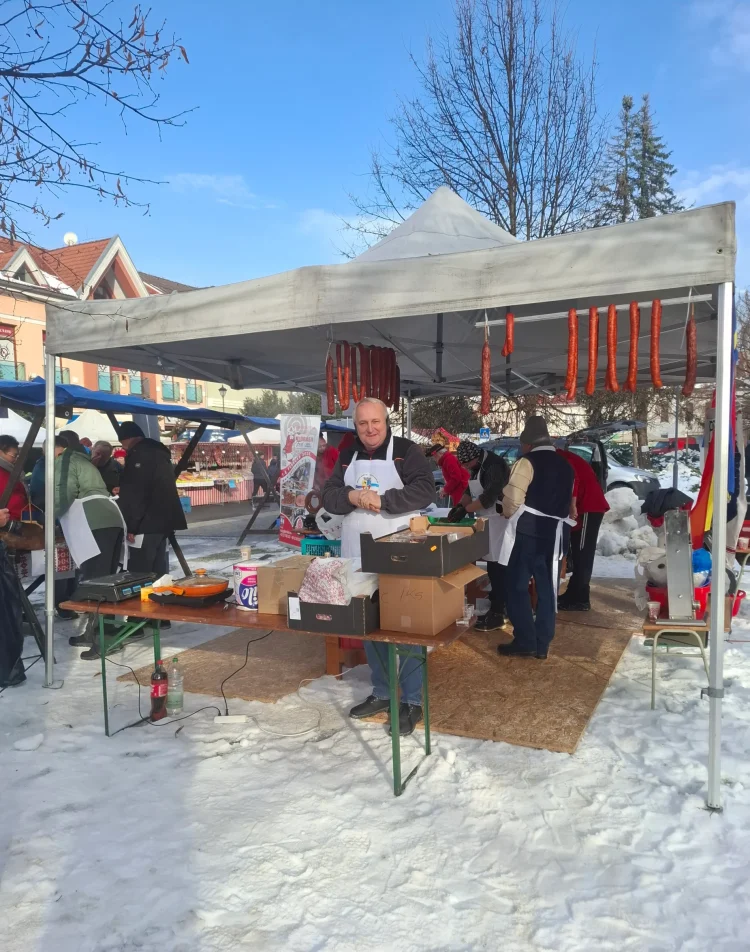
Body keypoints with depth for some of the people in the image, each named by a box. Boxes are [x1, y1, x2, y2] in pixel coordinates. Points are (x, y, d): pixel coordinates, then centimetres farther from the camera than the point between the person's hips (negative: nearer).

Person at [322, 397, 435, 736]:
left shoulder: (406, 451, -4)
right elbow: (328, 497, 5)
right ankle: (381, 692, 29)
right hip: (359, 557, 6)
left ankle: (412, 701, 12)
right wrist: (352, 496, -16)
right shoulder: (347, 457, 11)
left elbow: (425, 490, -15)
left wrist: (382, 500, -22)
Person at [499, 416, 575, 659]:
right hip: (553, 532, 7)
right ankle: (542, 644, 17)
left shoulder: (527, 463, -9)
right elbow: (568, 502, 13)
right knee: (546, 587, 11)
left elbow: (512, 499, -14)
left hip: (527, 531, -7)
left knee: (517, 586, 2)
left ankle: (525, 642, 3)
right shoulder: (566, 466, 13)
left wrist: (508, 514, 6)